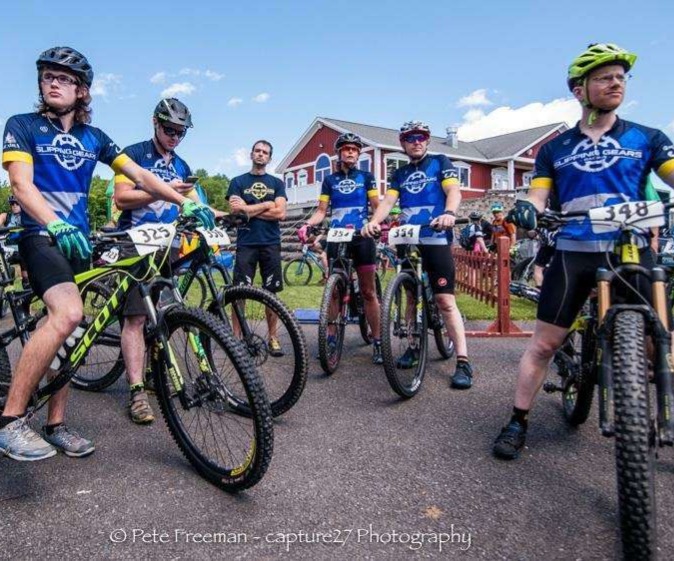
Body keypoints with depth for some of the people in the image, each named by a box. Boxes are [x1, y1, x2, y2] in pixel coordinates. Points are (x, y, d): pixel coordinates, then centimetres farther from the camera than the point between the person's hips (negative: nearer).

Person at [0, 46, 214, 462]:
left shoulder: (93, 138, 14)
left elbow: (139, 175, 6)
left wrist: (186, 201, -8)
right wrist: (56, 226, -32)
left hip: (79, 240, 5)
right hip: (42, 237, -5)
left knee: (68, 328, 5)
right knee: (68, 314, -28)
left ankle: (56, 424, 17)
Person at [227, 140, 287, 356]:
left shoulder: (276, 183, 11)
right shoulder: (238, 182, 10)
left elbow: (280, 213, -3)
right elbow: (235, 210, -5)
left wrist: (248, 209, -3)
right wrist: (266, 205, -4)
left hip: (271, 243, 1)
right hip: (246, 243, -1)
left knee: (271, 292, 3)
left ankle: (273, 337, 11)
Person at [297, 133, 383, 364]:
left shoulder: (366, 177, 8)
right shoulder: (329, 180, 11)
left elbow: (377, 206, 3)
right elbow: (321, 211, 8)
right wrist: (307, 225, -10)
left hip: (362, 237, -2)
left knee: (368, 292, 0)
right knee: (334, 290, 4)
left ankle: (377, 341, 4)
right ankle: (331, 337, 13)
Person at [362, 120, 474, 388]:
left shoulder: (440, 163, 5)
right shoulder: (400, 173, 16)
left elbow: (453, 191, -11)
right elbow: (388, 201, 1)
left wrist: (449, 213, -33)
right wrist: (373, 221, -20)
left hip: (436, 240, -5)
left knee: (445, 300, -11)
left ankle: (463, 361, -10)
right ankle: (413, 346, 26)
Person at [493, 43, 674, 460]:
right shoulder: (554, 149, 11)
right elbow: (538, 196, 4)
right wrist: (525, 208, -19)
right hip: (573, 253, 0)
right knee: (544, 344, 1)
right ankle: (518, 421, 13)